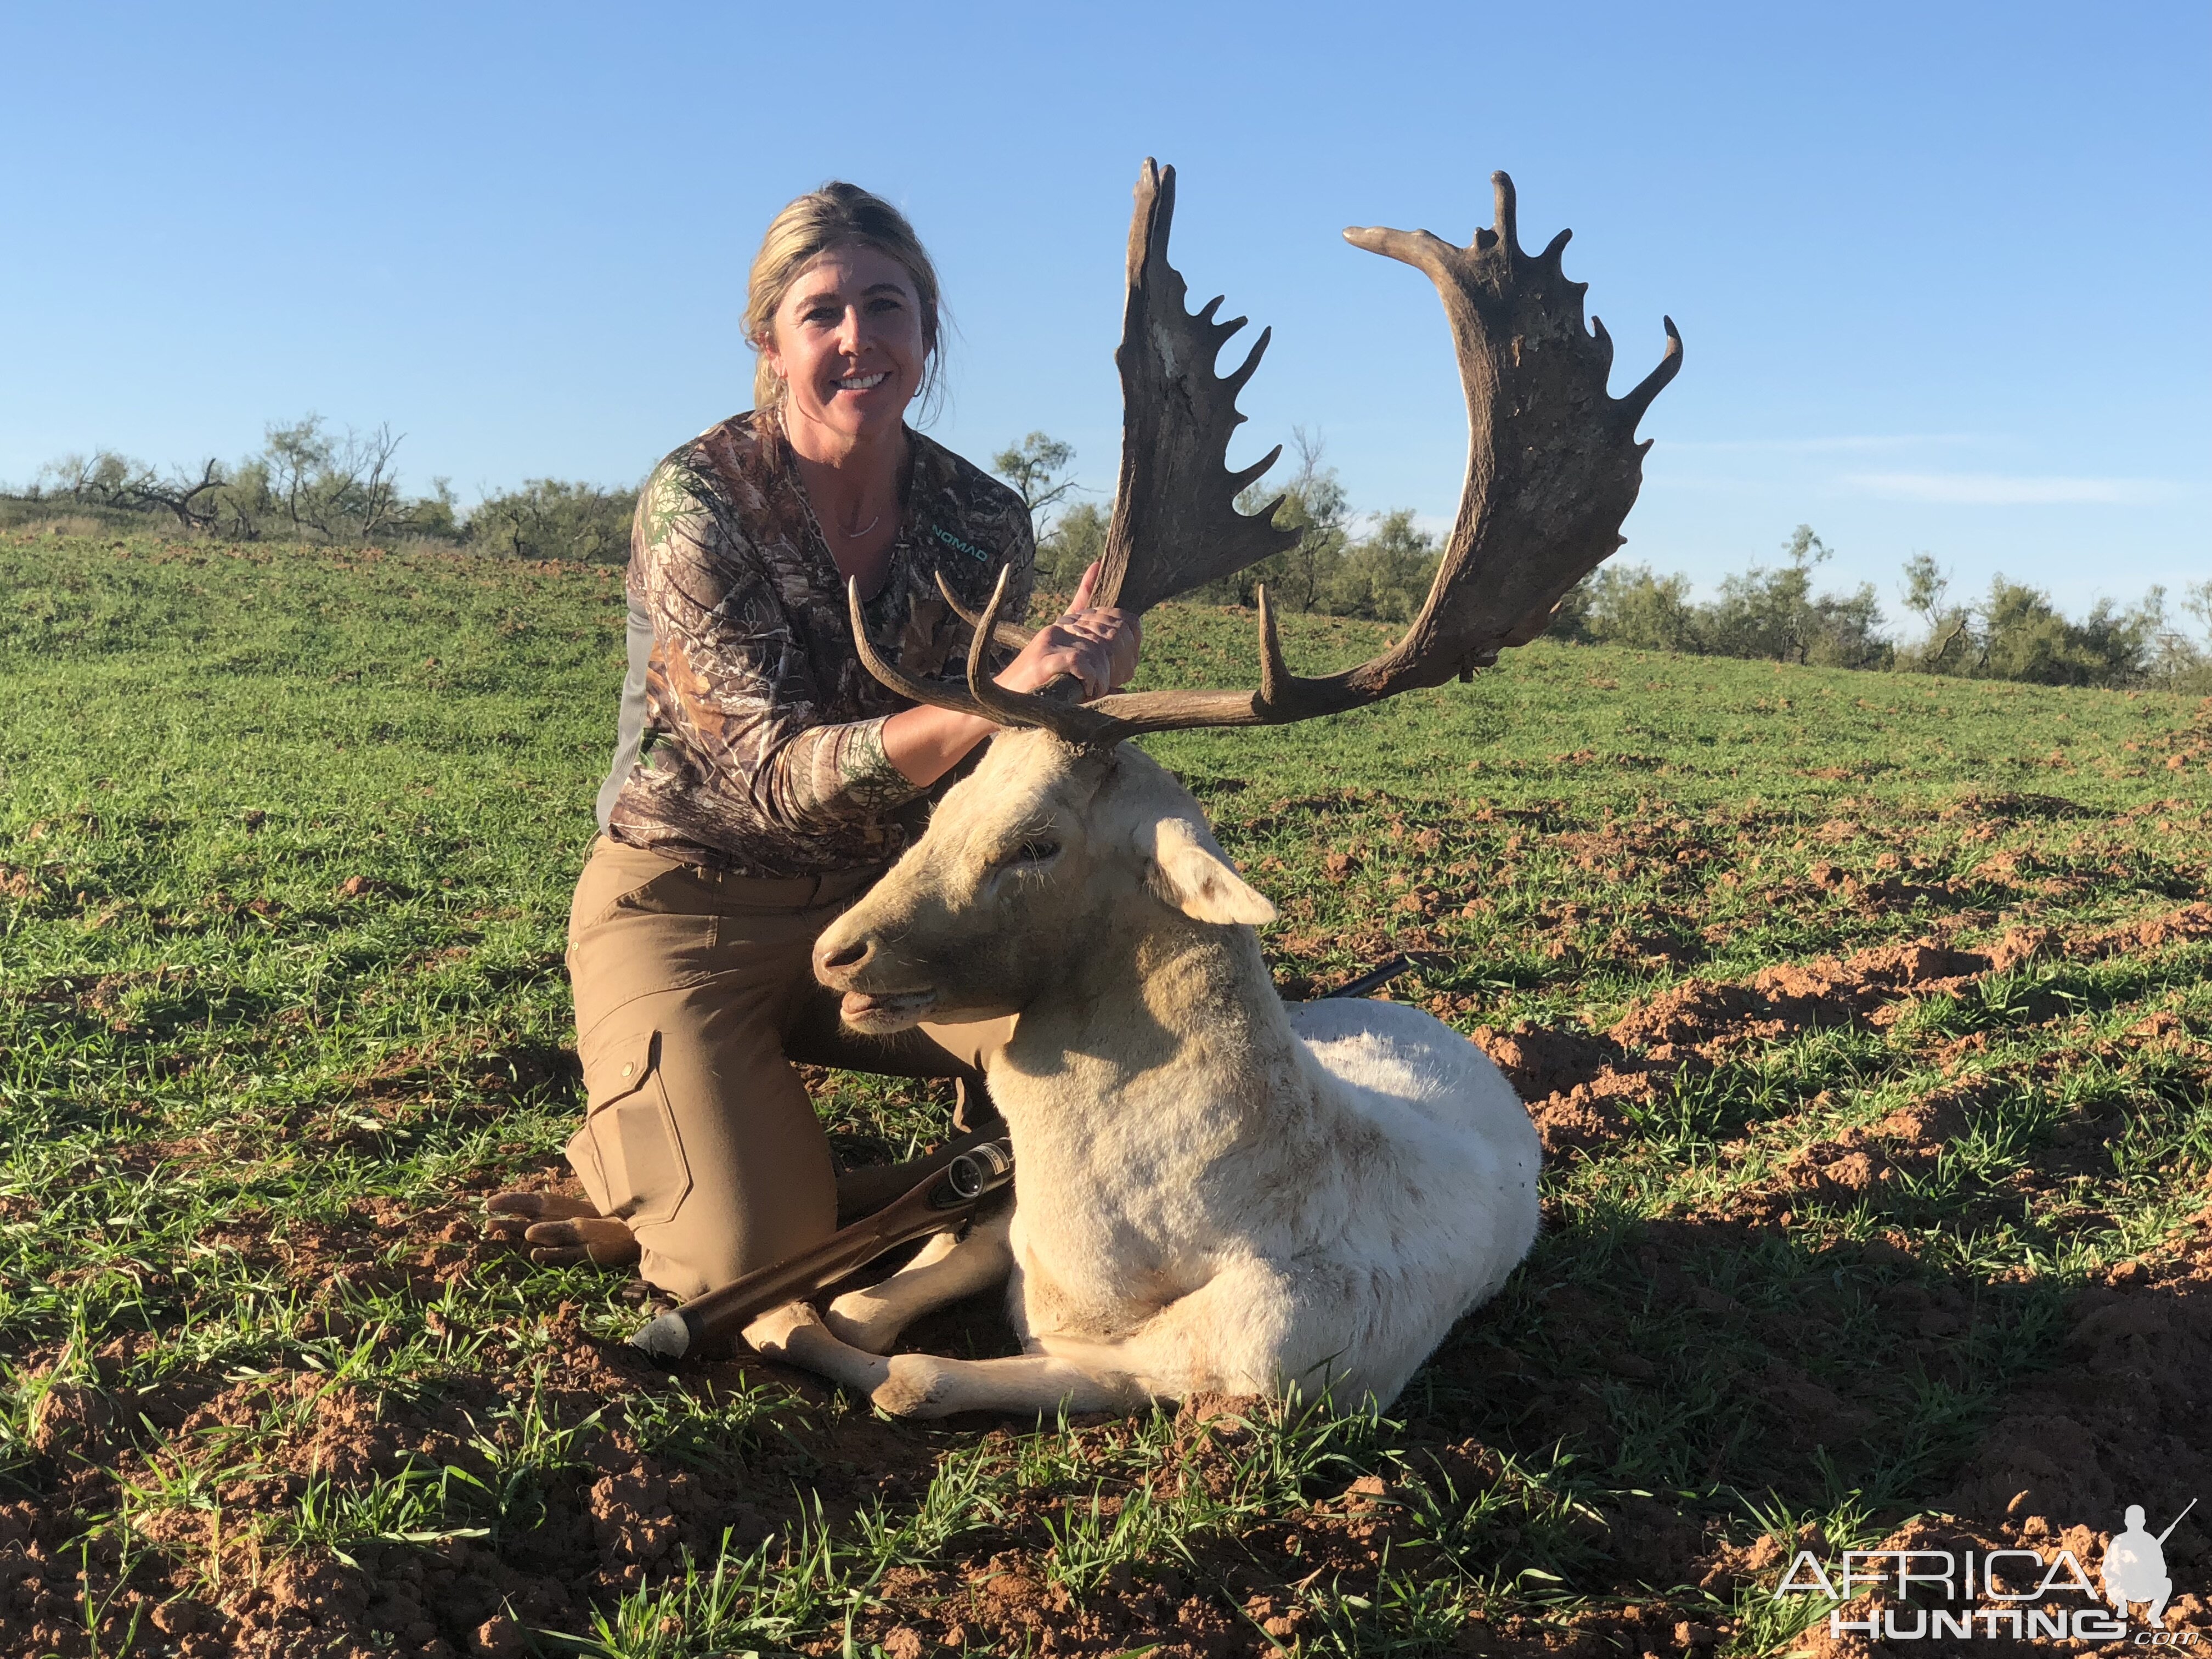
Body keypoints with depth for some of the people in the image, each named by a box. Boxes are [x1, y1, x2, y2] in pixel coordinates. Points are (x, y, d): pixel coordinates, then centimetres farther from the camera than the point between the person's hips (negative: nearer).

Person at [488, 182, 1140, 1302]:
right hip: (690, 910, -4)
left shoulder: (983, 524, -5)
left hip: (881, 906, 5)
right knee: (751, 1260, -22)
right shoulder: (697, 501, -18)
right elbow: (777, 772, -25)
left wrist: (1078, 686, -25)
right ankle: (636, 1139, 15)